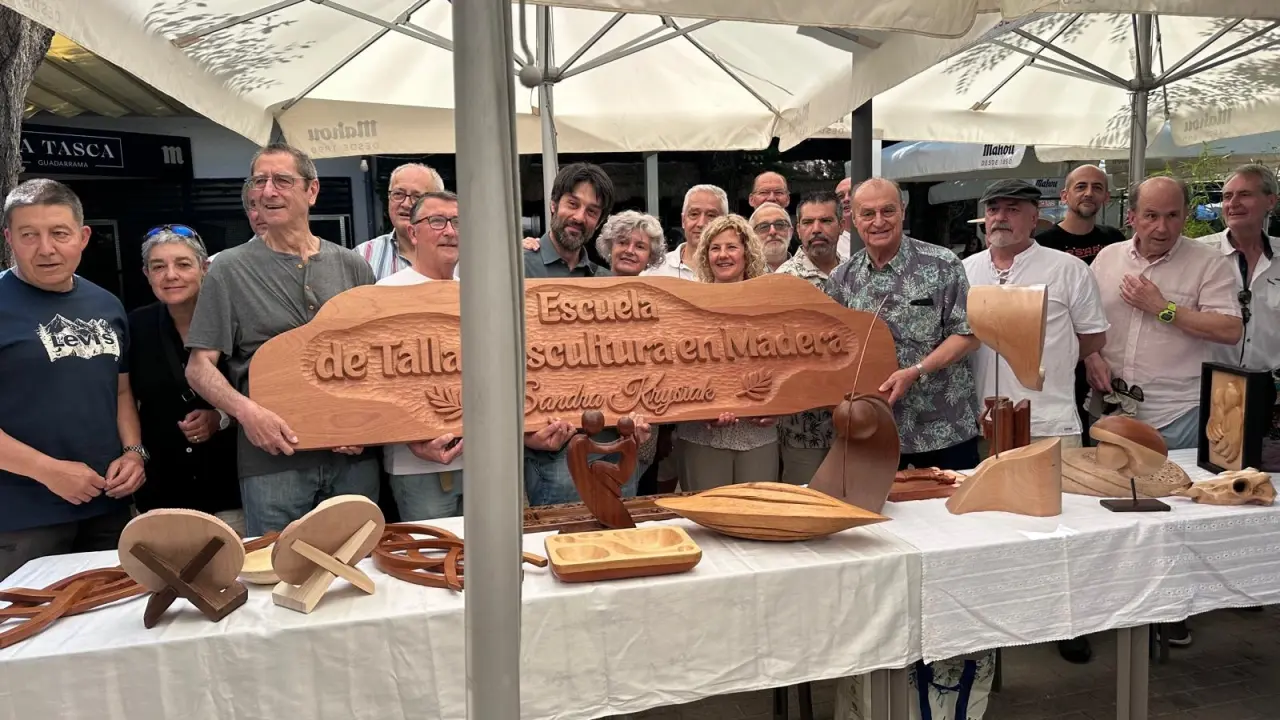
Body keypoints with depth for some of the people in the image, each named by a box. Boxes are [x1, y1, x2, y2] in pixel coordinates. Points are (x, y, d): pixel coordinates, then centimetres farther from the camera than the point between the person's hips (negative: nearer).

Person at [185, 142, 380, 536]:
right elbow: (199, 366, 0)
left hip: (354, 456, 3)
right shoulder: (230, 269, 1)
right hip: (273, 462, -2)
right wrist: (247, 411, -19)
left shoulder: (352, 266, 7)